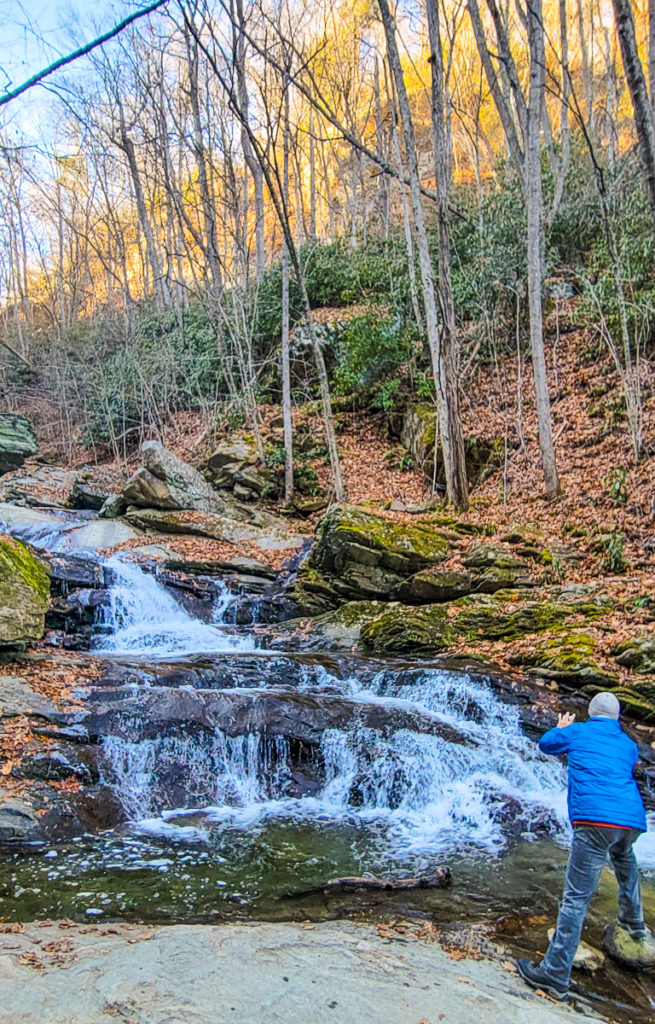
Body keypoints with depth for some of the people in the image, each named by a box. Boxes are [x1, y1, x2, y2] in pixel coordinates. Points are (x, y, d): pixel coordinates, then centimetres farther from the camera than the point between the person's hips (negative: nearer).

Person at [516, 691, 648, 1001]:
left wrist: (561, 728, 45)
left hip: (594, 820, -5)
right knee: (623, 859, 38)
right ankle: (634, 923, 52)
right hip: (632, 820, 5)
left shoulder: (578, 731, 9)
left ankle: (555, 975, -8)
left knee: (577, 896, -8)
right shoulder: (629, 745, 19)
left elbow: (545, 744, 25)